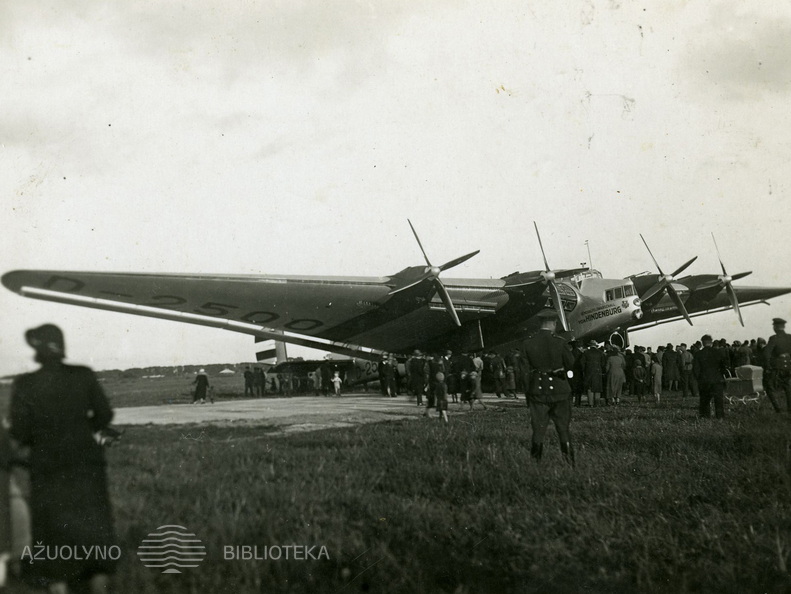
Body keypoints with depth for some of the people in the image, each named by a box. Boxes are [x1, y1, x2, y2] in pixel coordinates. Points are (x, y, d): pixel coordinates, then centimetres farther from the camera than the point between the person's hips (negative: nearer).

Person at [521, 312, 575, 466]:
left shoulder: (528, 343, -4)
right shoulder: (559, 342, -11)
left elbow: (526, 371, 1)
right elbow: (571, 365, 0)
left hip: (537, 391, 1)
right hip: (559, 390, -1)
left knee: (538, 429, 7)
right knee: (563, 429, 10)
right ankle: (569, 463, 13)